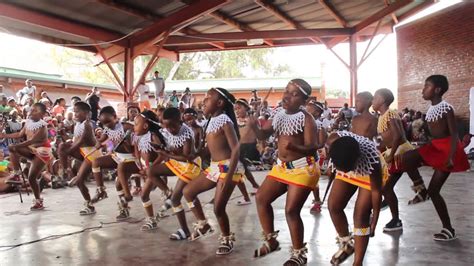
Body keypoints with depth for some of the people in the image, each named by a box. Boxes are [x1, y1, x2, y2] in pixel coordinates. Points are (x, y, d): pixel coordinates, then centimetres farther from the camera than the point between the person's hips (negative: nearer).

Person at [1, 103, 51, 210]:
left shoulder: (42, 126, -24)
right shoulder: (28, 122, -1)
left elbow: (32, 140, -33)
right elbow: (20, 134, 10)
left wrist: (16, 146, -38)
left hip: (41, 152, -7)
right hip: (31, 149, 7)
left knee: (31, 177, -9)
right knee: (12, 148, -16)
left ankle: (38, 201, 7)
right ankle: (16, 174, -7)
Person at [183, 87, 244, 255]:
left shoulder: (224, 120, -13)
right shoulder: (212, 121, 13)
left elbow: (236, 149, -19)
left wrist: (229, 176, -24)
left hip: (228, 167, -9)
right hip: (214, 167, 9)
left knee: (218, 208, -7)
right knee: (188, 191, 10)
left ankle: (227, 239, 18)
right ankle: (203, 224, 25)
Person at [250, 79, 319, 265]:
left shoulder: (306, 118, -15)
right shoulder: (279, 115, 5)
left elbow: (313, 147, -22)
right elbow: (263, 134, 6)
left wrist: (294, 147, -42)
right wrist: (254, 127, -16)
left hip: (303, 168, -8)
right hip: (281, 167, 8)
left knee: (291, 210, -7)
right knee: (261, 198, 8)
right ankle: (271, 240, 24)